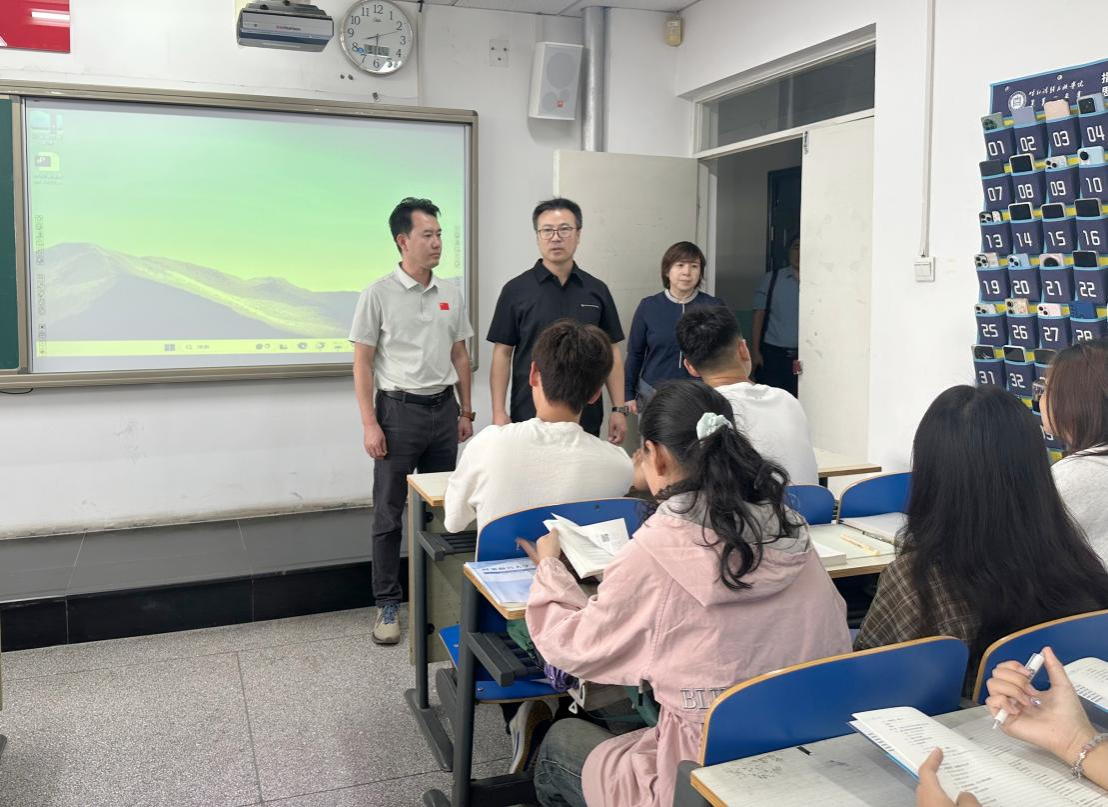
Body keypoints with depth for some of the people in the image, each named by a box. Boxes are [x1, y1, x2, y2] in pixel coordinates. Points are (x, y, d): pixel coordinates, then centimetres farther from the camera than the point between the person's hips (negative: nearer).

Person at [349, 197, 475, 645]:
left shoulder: (451, 294, 7)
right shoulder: (378, 294, -7)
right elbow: (363, 363, -6)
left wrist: (465, 412, 11)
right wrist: (369, 424, -12)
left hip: (443, 409, 4)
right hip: (398, 410, -4)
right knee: (389, 512, 2)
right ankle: (387, 605, 12)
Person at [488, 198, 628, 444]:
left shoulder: (597, 290, 5)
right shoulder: (516, 290, -2)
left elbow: (611, 352, 7)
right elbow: (502, 354, -2)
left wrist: (619, 408, 0)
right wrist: (499, 413, -8)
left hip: (585, 417, 2)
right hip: (530, 417, -2)